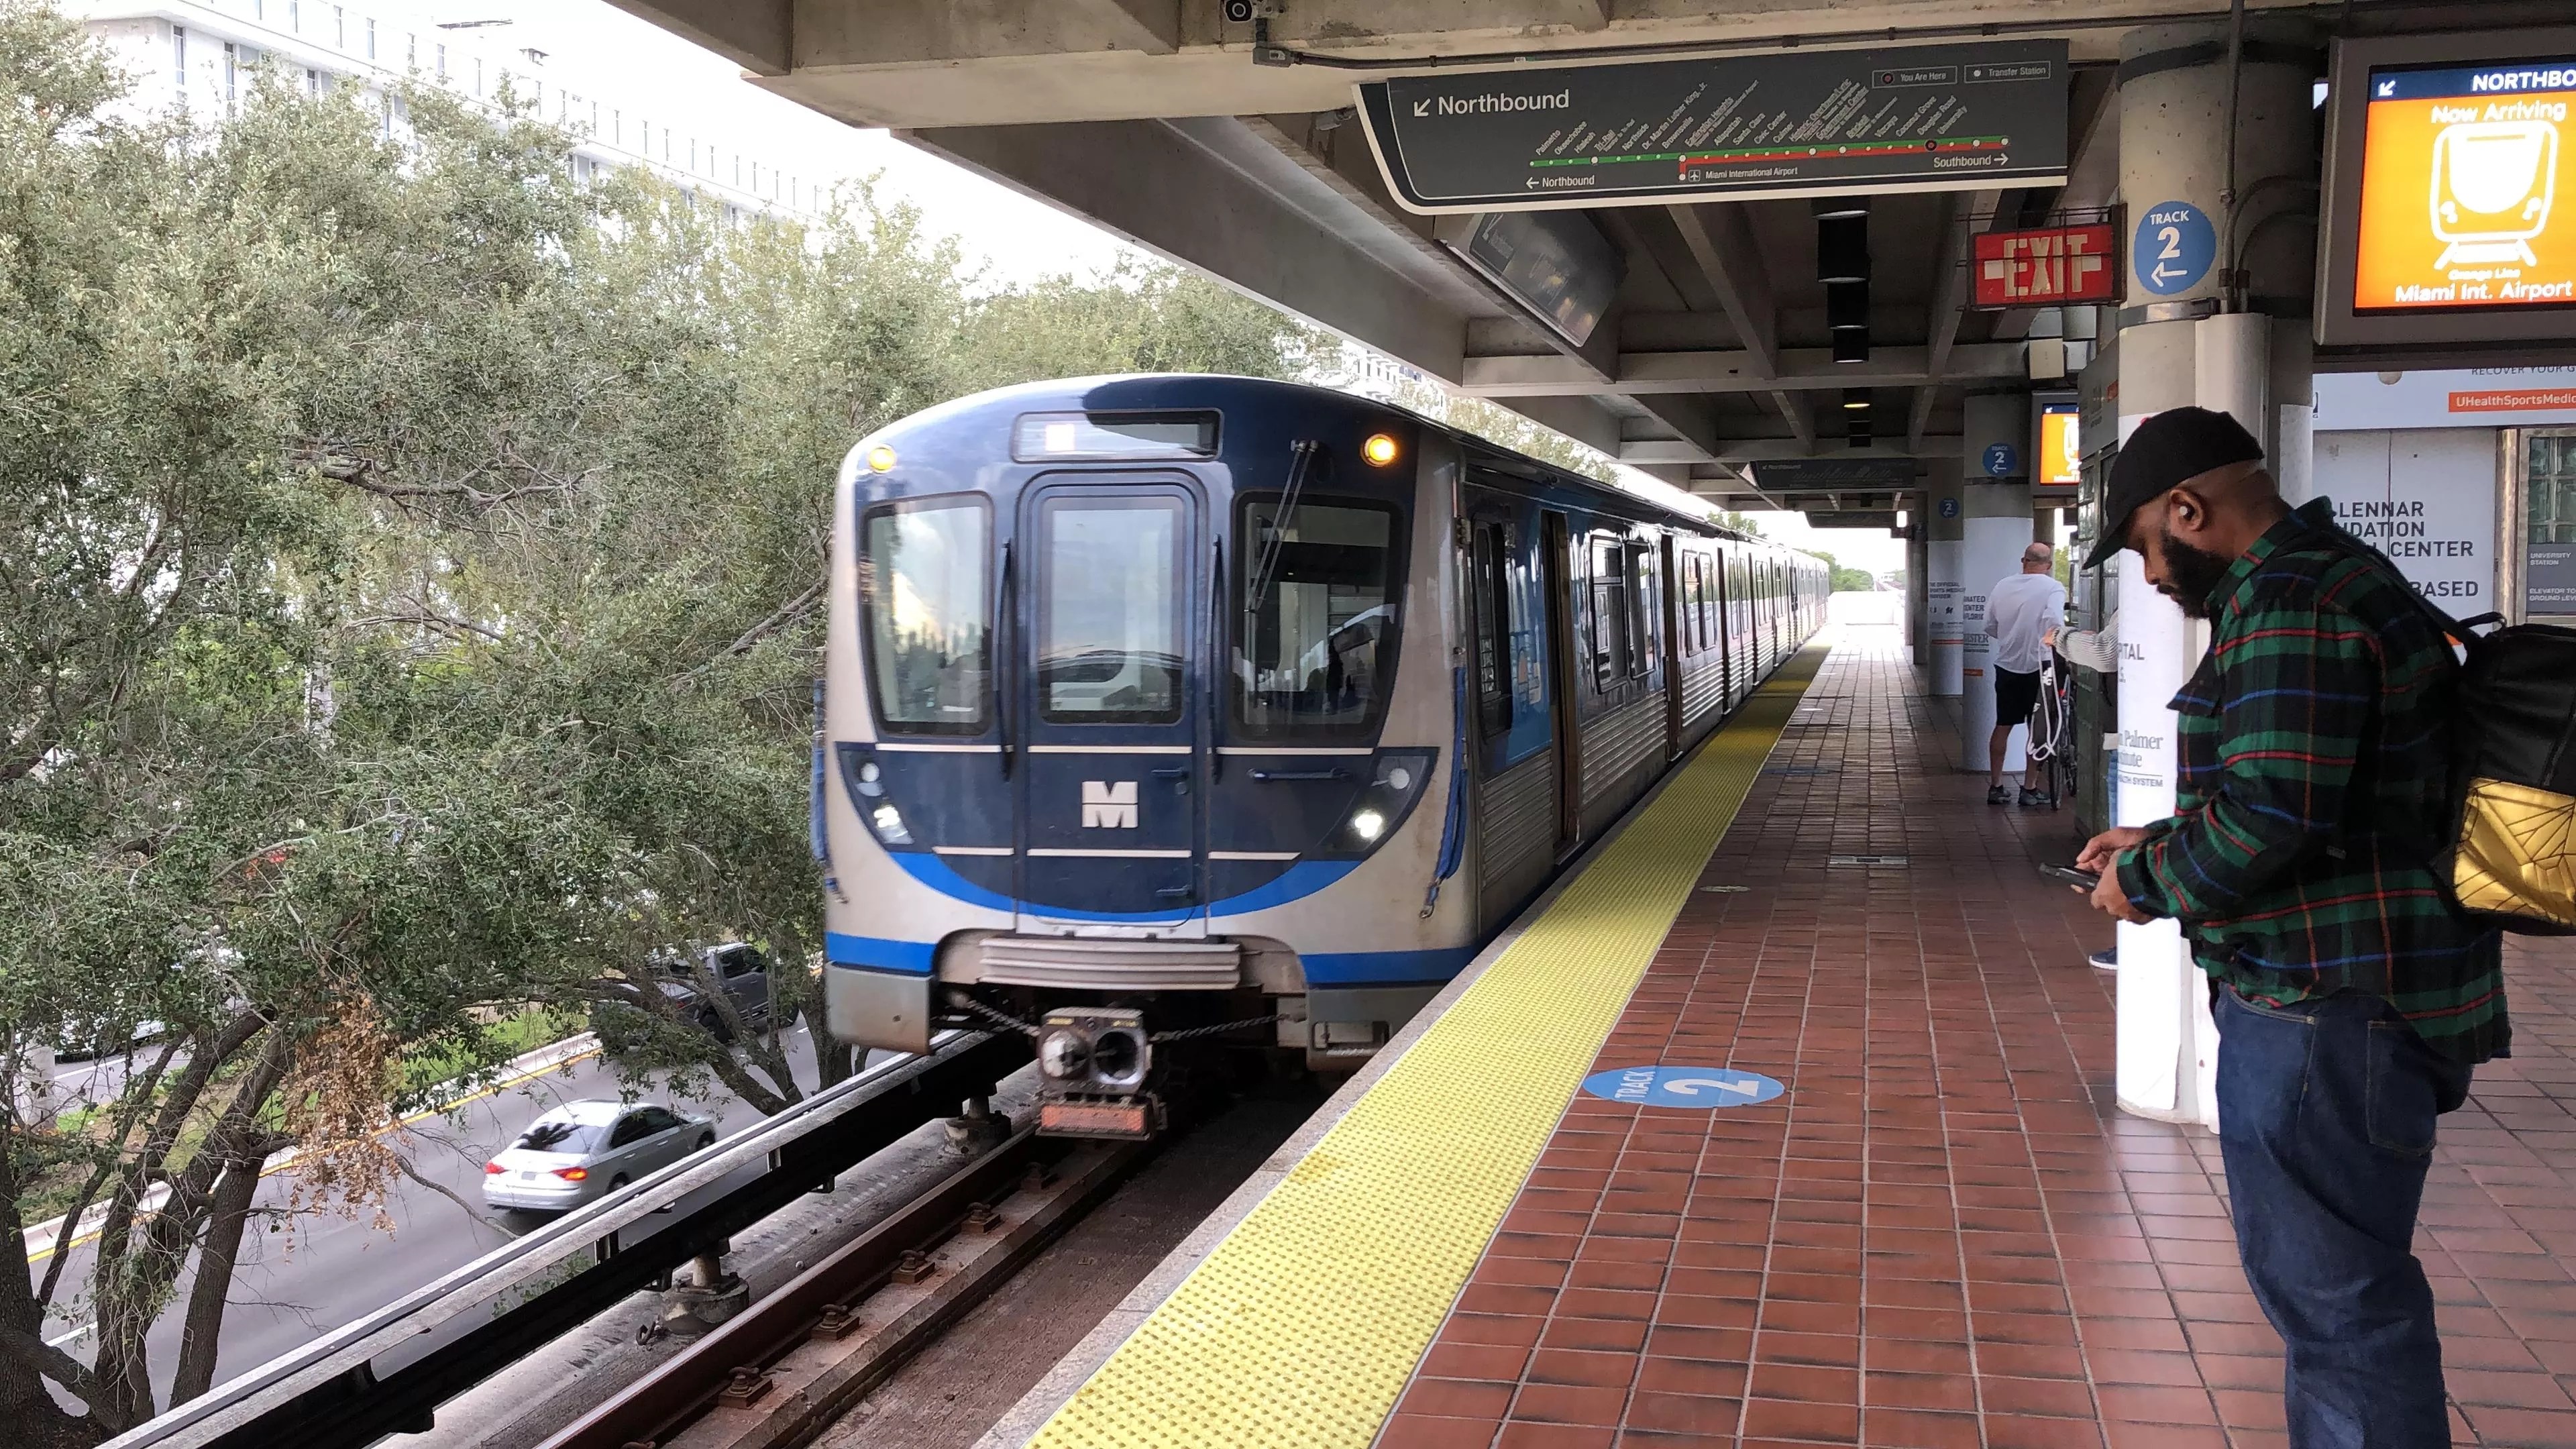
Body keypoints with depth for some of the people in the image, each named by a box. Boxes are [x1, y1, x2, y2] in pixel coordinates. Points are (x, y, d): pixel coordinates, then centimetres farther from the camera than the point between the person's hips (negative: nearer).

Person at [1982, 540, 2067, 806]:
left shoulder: (2002, 587, 4)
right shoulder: (2053, 588, -9)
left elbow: (1990, 627, 8)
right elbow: (2053, 622, -25)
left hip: (2006, 664, 4)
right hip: (2038, 666, -4)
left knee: (2003, 727, 12)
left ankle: (1995, 786, 15)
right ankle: (2030, 788, 7)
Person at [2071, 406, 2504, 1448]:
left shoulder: (2288, 604, -18)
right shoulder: (2330, 578, 17)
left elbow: (2271, 815, -25)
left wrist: (2147, 883, -9)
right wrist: (2160, 844, 16)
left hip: (2331, 1009, -11)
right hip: (2334, 996, 11)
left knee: (2334, 1292, -4)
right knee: (2321, 1274, 21)